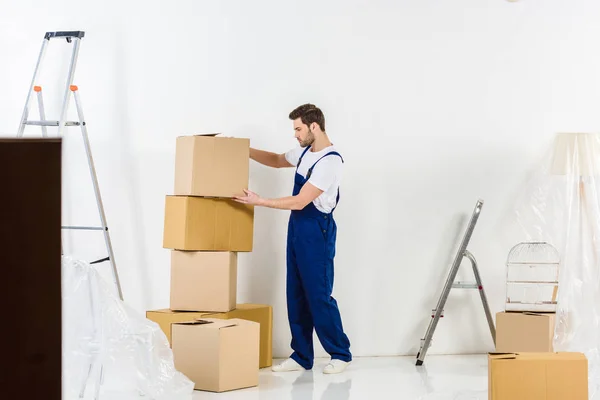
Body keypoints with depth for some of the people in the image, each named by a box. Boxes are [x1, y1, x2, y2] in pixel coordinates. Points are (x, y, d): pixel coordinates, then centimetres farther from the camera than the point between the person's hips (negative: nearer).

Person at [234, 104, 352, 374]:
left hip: (316, 233, -9)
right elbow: (277, 161, 27)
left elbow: (299, 202, -23)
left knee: (319, 296, -4)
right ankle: (302, 357, 15)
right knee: (296, 296, 10)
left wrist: (258, 201, -18)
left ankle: (340, 354, 8)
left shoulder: (329, 162, -22)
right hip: (296, 229, 9)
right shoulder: (304, 152, 7)